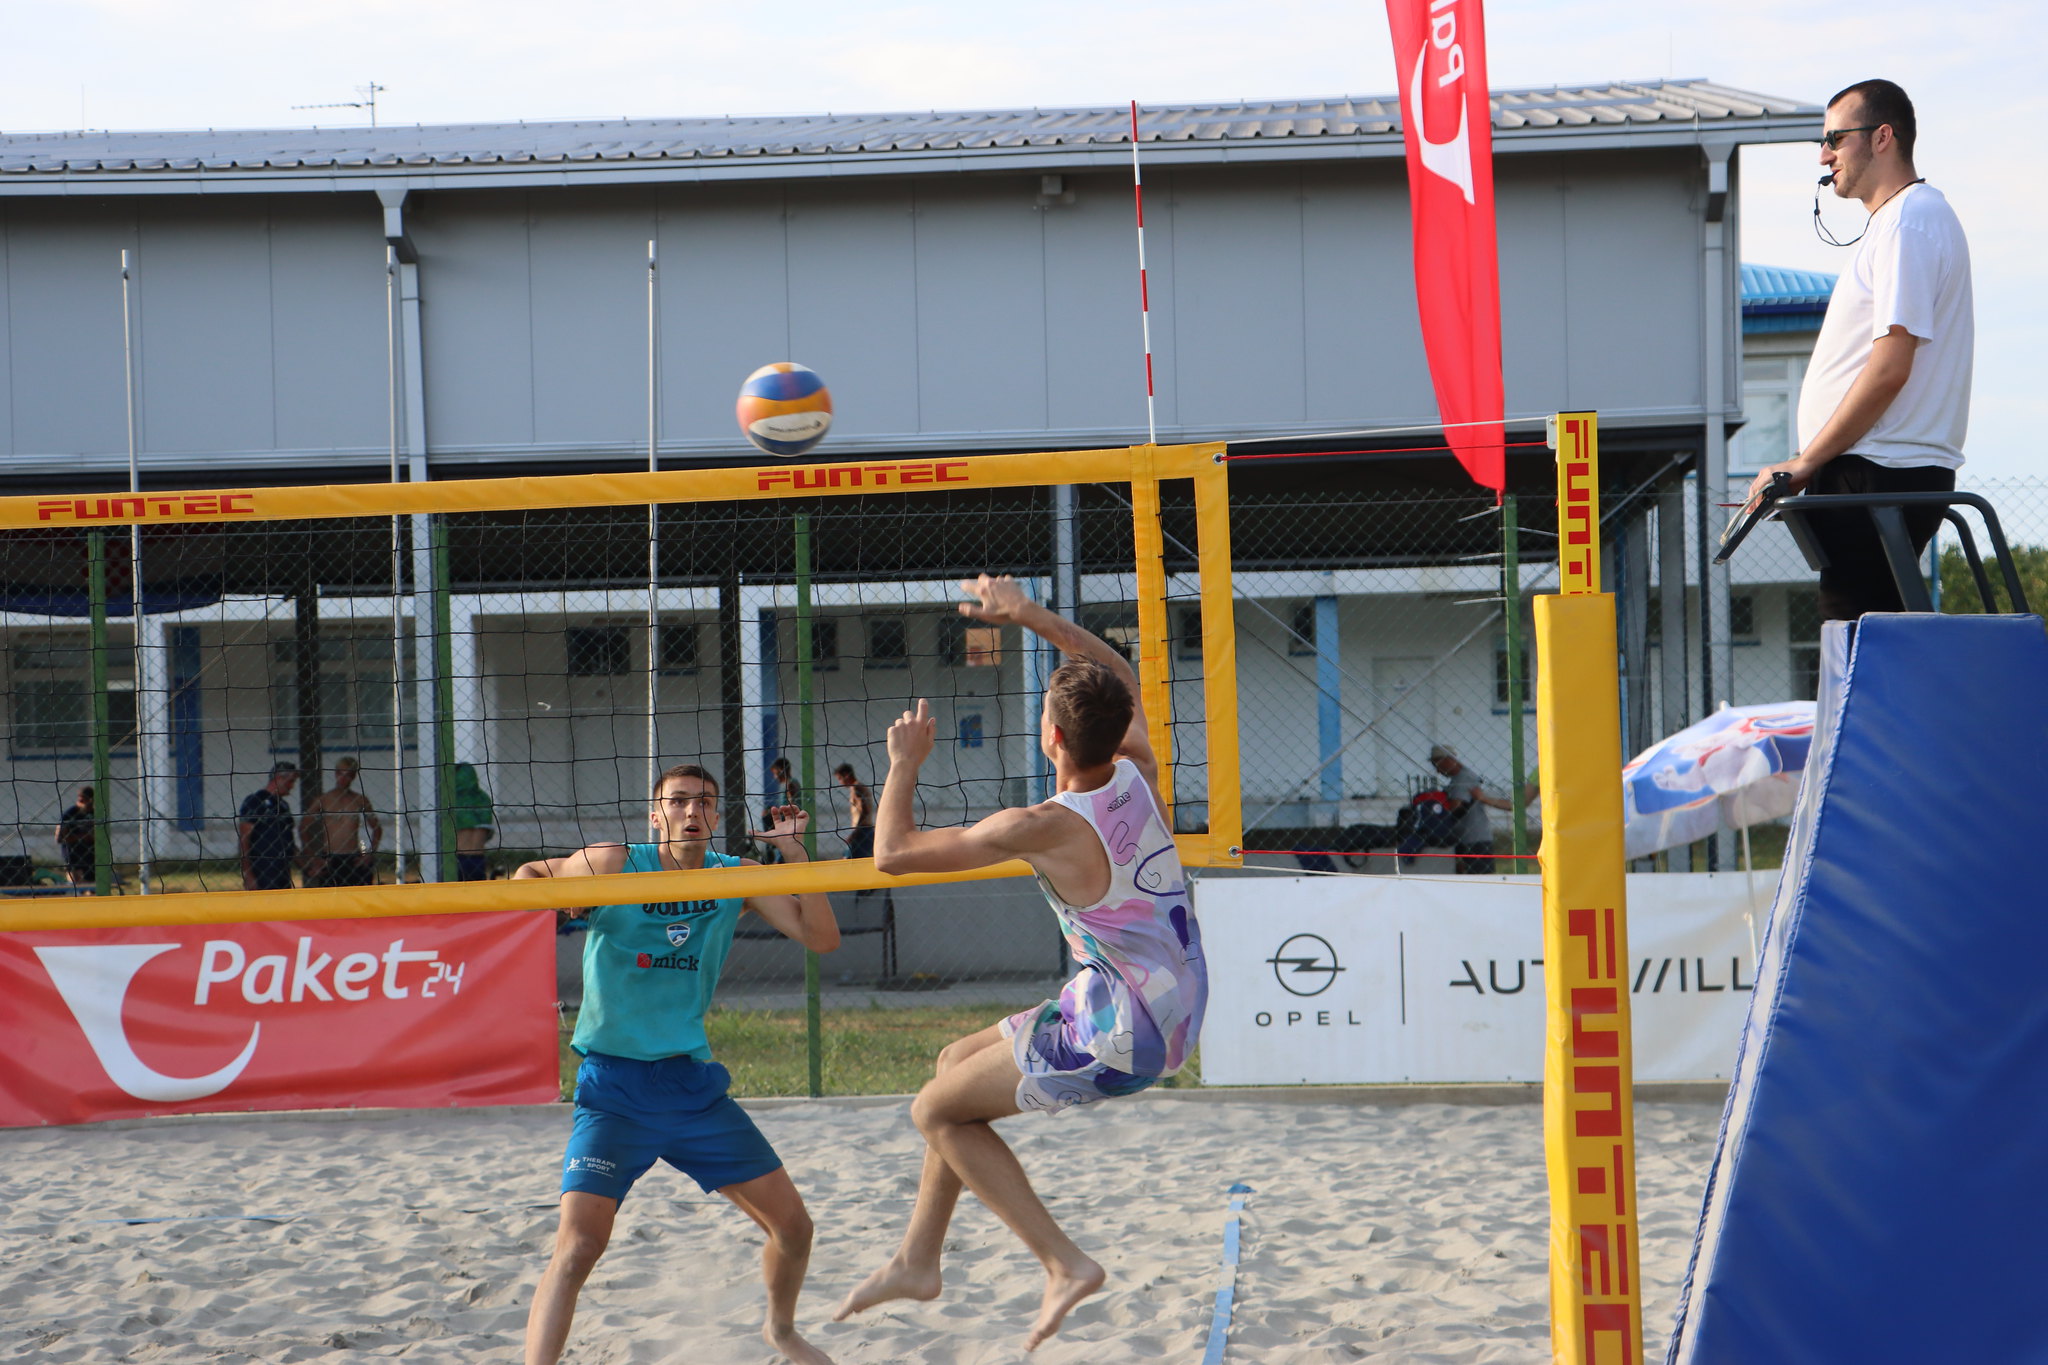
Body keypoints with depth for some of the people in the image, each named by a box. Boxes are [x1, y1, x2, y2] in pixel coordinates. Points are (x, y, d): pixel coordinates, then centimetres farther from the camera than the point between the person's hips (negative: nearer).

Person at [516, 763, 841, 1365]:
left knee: (792, 1225, 9)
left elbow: (821, 937, -5)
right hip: (614, 1086, -4)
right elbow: (529, 876, 5)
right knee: (578, 1245, -22)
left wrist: (793, 851, -14)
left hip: (694, 1083, 4)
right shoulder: (614, 865, -9)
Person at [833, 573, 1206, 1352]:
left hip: (1119, 1038, -8)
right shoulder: (1138, 775, -5)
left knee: (937, 1111, 7)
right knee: (958, 1064, 20)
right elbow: (1118, 676, 17)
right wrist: (1030, 616, 15)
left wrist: (905, 761, -1)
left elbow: (891, 852, -14)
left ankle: (1064, 1265, 5)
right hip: (1175, 1013, 8)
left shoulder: (1044, 828, -23)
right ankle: (919, 1259, 29)